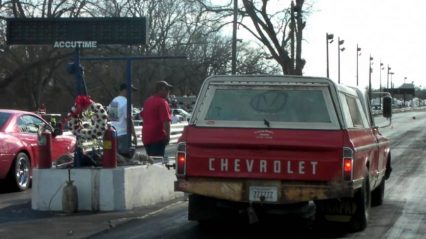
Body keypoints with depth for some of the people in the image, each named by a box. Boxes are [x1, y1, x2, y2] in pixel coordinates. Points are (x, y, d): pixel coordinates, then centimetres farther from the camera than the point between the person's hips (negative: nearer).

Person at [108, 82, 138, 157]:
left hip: (113, 134, 9)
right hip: (123, 134, -9)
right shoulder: (125, 102, -14)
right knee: (126, 156, -6)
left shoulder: (113, 101, 12)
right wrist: (134, 136, -13)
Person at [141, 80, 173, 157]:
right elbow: (166, 120, -21)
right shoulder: (162, 102, -13)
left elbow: (142, 115, 27)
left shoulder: (148, 101, 15)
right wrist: (167, 135, -19)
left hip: (146, 136, 9)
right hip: (157, 137, -9)